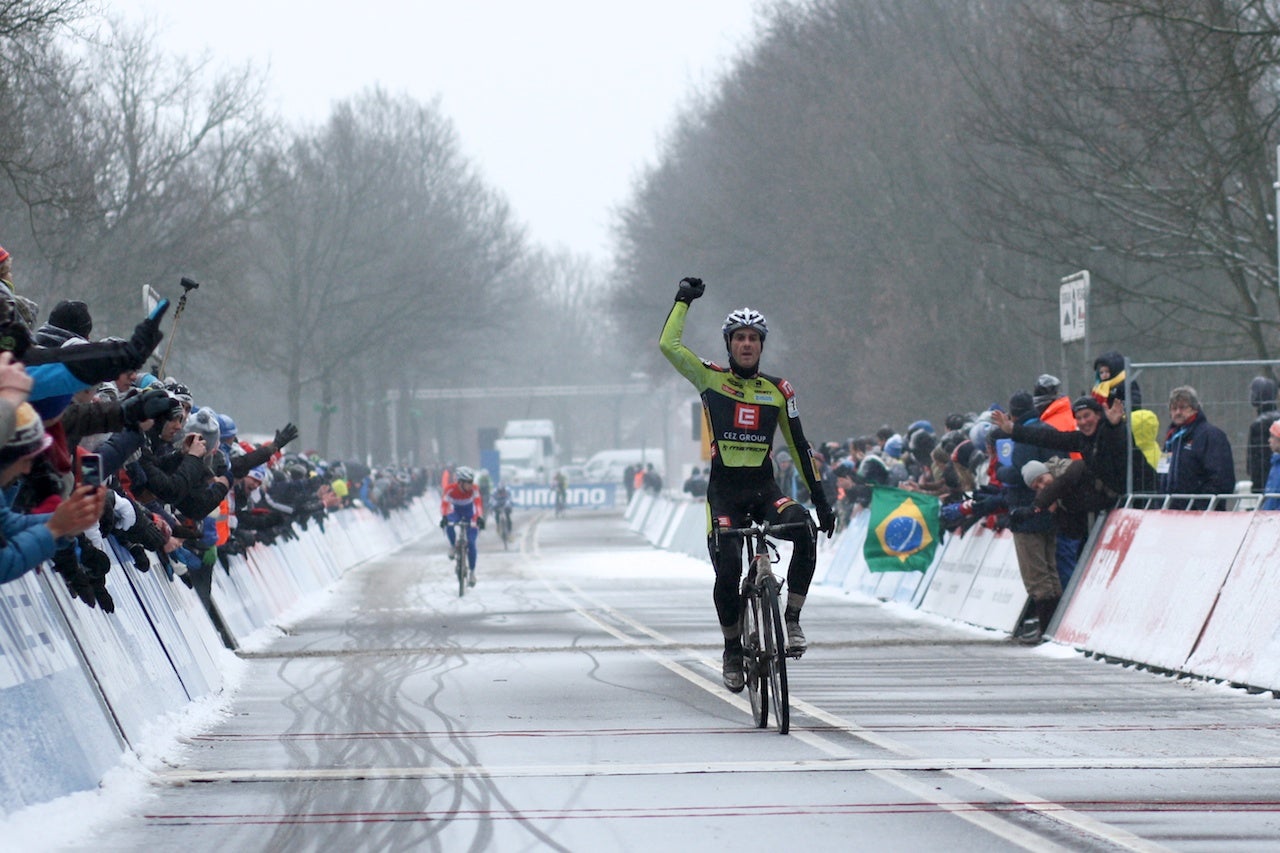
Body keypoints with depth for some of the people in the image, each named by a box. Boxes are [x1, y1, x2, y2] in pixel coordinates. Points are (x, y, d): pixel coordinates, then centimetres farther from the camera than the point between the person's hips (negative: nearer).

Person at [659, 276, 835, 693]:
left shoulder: (778, 390, 6)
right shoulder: (712, 379, 2)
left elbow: (798, 446, 9)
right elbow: (668, 345, -8)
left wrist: (820, 499, 5)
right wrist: (684, 299, 2)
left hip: (764, 489, 1)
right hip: (724, 490, -1)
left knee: (804, 530, -28)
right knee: (727, 572, -14)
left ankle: (792, 619, -17)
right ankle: (732, 650, 9)